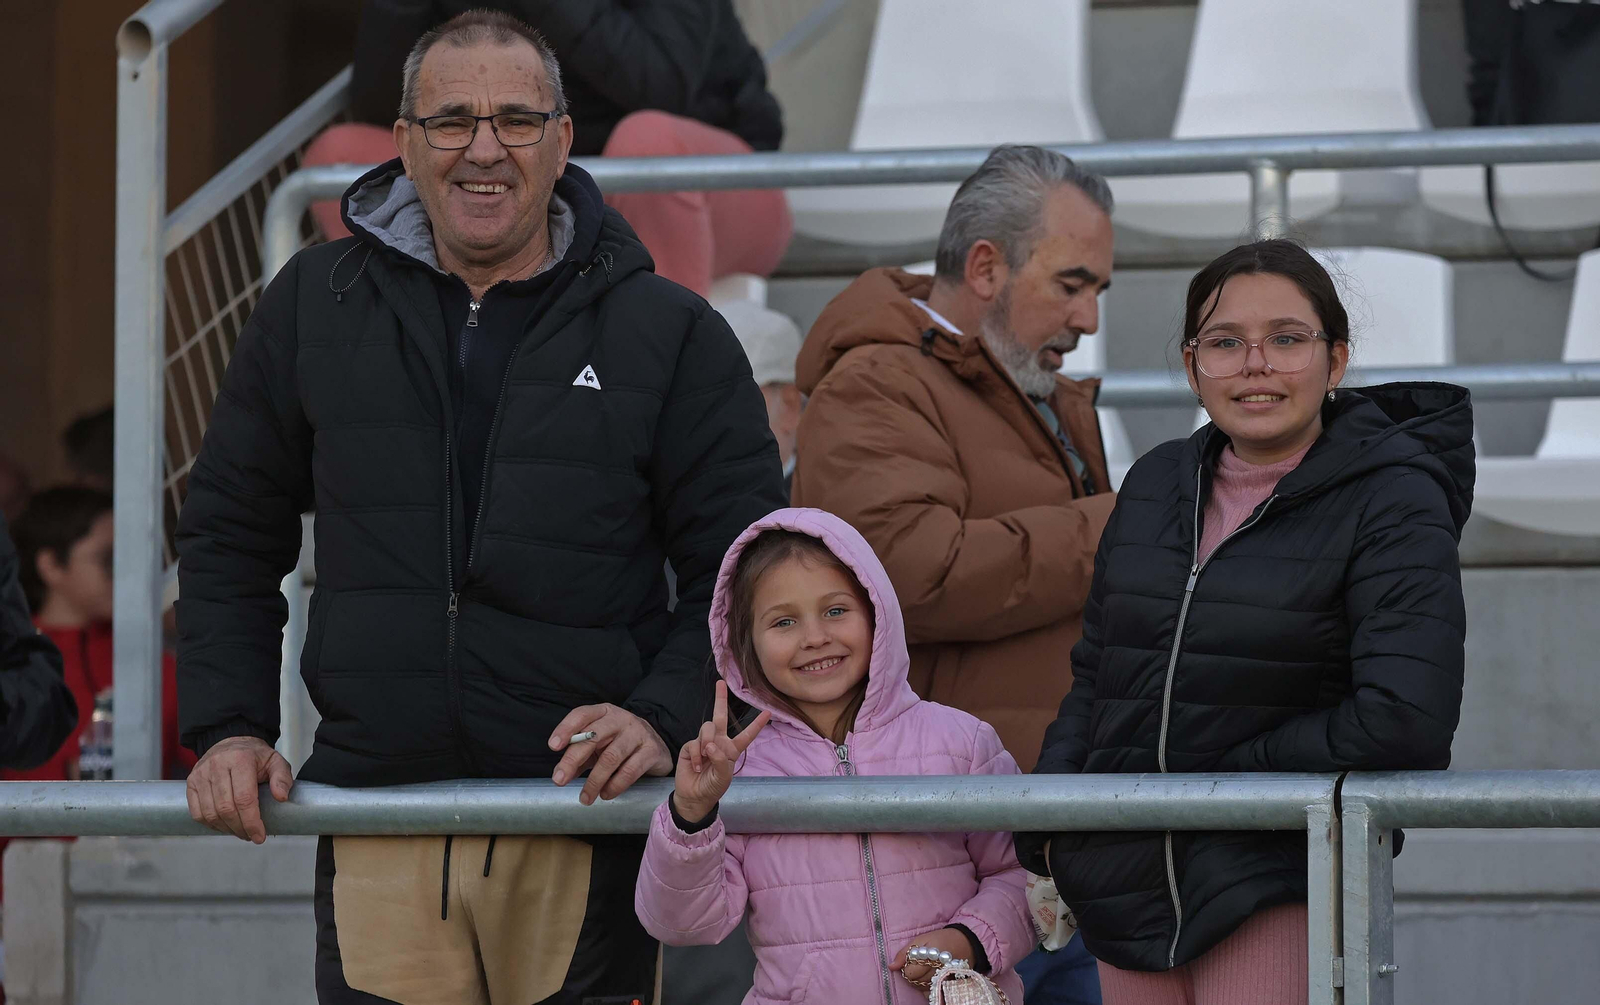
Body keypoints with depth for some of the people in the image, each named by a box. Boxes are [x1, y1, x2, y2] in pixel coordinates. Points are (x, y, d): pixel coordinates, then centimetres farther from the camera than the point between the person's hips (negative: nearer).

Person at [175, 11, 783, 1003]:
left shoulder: (670, 335, 4)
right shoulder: (317, 308, 10)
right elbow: (230, 540, 17)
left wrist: (665, 713, -11)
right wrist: (227, 725, 6)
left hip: (587, 834, -1)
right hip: (377, 844, 1)